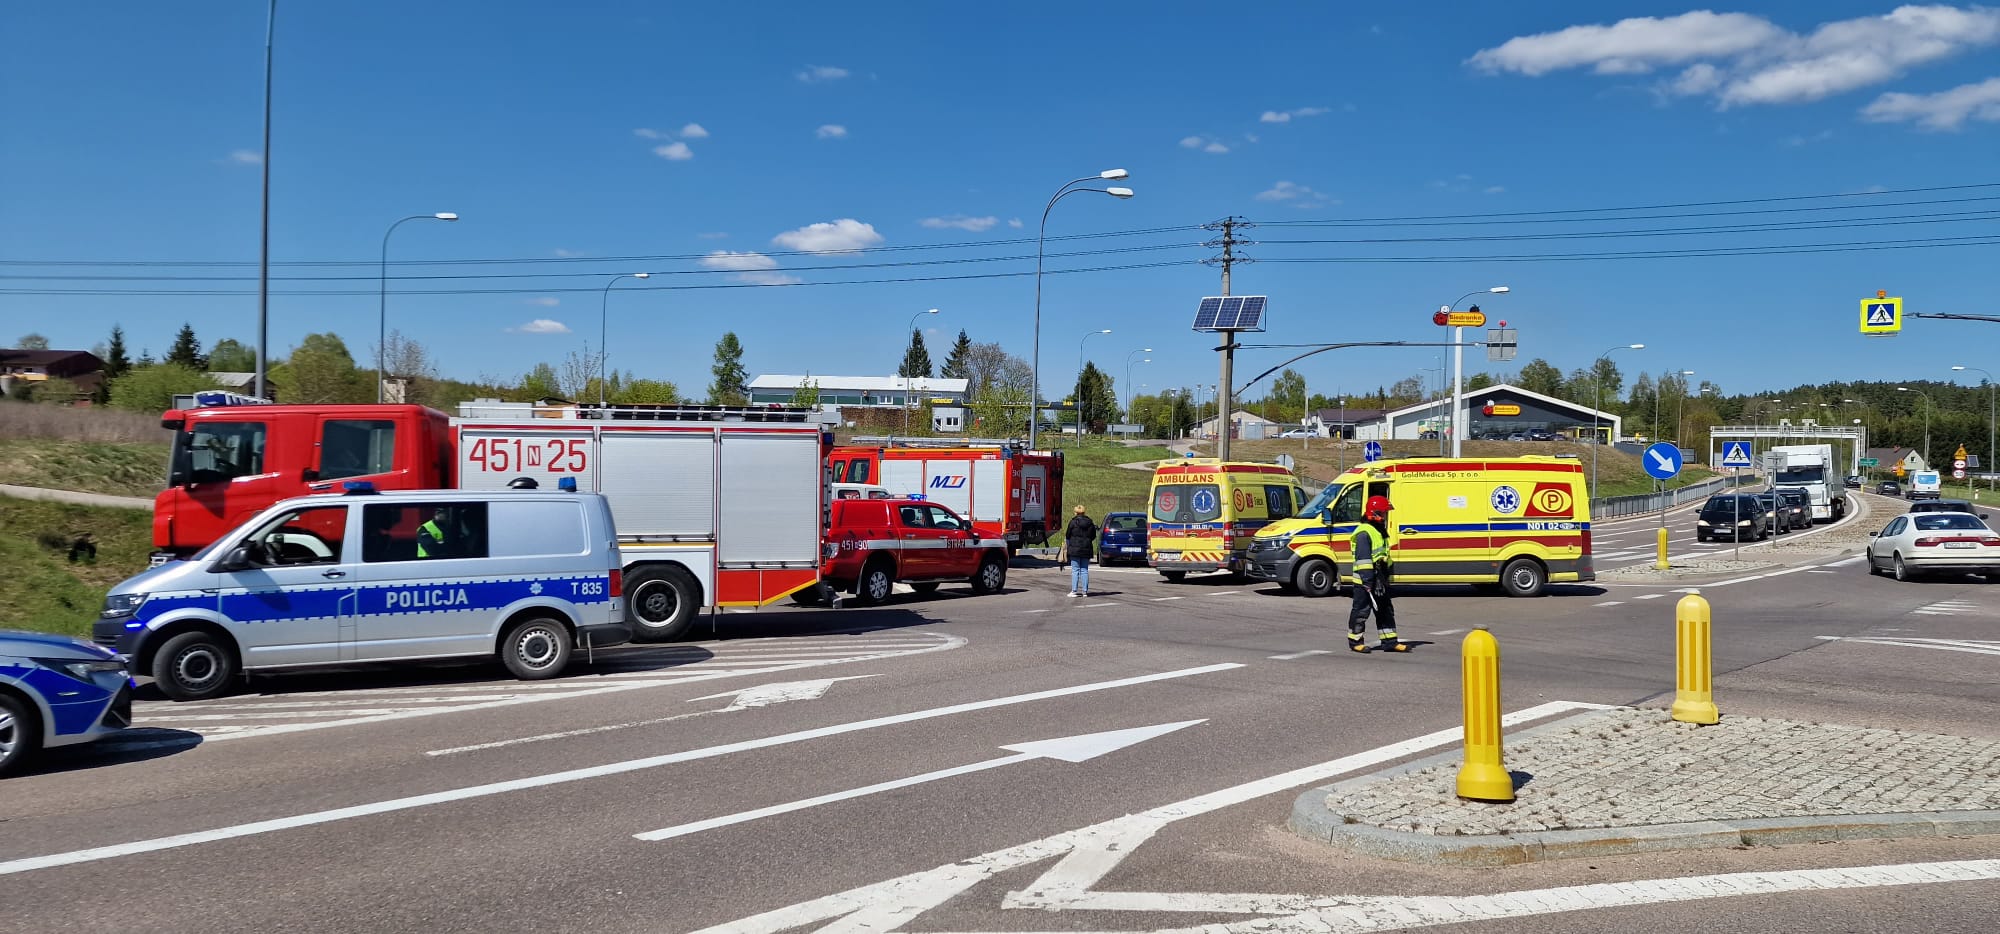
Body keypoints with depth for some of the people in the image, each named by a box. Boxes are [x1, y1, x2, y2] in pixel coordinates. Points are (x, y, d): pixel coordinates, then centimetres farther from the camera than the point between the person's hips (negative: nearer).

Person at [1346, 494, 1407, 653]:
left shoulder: (1381, 531, 17)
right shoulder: (1364, 533, -16)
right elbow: (1363, 559, -21)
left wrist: (1386, 577, 24)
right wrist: (1367, 581, -24)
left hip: (1380, 579, 10)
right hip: (1365, 580, -10)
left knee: (1386, 610, 11)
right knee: (1361, 611, -2)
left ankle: (1390, 641, 16)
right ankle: (1355, 641, 6)